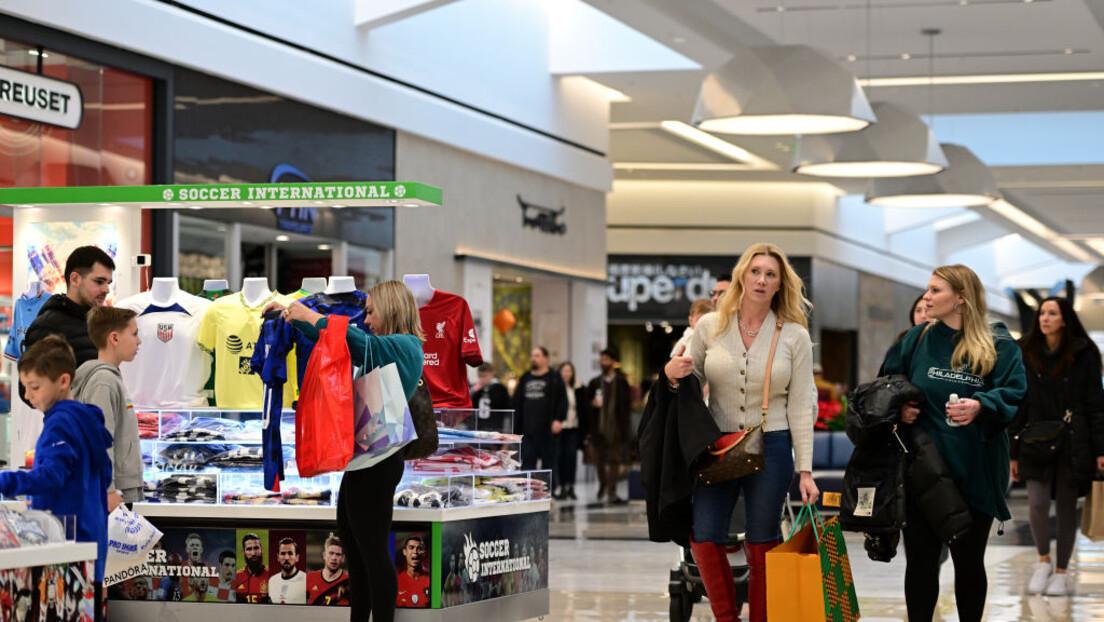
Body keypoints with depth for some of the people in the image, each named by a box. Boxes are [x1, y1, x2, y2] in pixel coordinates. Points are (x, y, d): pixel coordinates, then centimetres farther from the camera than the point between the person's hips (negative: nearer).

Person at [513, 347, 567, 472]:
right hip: (527, 430, 4)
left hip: (546, 430, -4)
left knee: (548, 462, 1)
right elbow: (517, 403, 17)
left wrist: (558, 419, -16)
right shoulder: (525, 379, 17)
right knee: (527, 462, 2)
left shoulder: (554, 378, 2)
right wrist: (515, 425, 10)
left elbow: (562, 401, -5)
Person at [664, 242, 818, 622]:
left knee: (762, 547, 5)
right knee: (703, 538, -5)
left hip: (771, 448, -1)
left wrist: (805, 469, -5)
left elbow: (801, 406, -1)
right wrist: (673, 374, -10)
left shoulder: (794, 336, -1)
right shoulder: (710, 327, 3)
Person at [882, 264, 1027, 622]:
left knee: (969, 561, 8)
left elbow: (1015, 394, -11)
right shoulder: (918, 339, 7)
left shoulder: (998, 345, -2)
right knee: (920, 558, 2)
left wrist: (980, 406, -29)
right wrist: (898, 407, -6)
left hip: (974, 472, -2)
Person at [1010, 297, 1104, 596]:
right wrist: (1013, 453, 7)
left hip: (1073, 441, -1)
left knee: (1066, 507, 4)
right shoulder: (1028, 356, 7)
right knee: (1037, 504, -12)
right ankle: (1043, 560, 12)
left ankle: (1060, 572, 17)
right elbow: (1018, 406, 9)